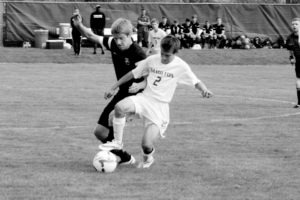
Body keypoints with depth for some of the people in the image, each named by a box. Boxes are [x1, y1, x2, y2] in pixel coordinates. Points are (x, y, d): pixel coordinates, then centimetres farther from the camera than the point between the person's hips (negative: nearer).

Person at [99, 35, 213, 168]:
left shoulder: (181, 67, -4)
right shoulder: (152, 60, 2)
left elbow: (196, 82, 3)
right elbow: (133, 74, 12)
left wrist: (204, 90, -20)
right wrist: (113, 88, 13)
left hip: (160, 107, -2)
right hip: (144, 98, 2)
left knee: (147, 145, -15)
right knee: (120, 107, -31)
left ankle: (147, 158, 25)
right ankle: (117, 142, -10)